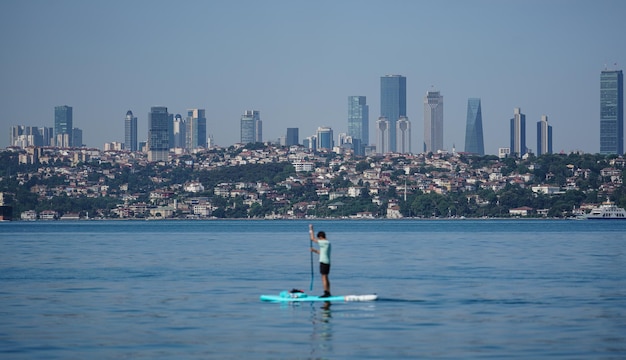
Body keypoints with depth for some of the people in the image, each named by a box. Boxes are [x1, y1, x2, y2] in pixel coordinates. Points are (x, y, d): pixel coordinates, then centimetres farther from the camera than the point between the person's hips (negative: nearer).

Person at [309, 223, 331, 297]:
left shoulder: (323, 242, -13)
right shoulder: (328, 243, 17)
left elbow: (313, 239, -10)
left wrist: (311, 230, -1)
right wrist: (315, 250, 23)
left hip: (324, 262, -10)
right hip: (327, 262, 10)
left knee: (324, 277, -8)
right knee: (326, 278, 14)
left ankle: (326, 293, -10)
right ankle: (328, 292, 15)